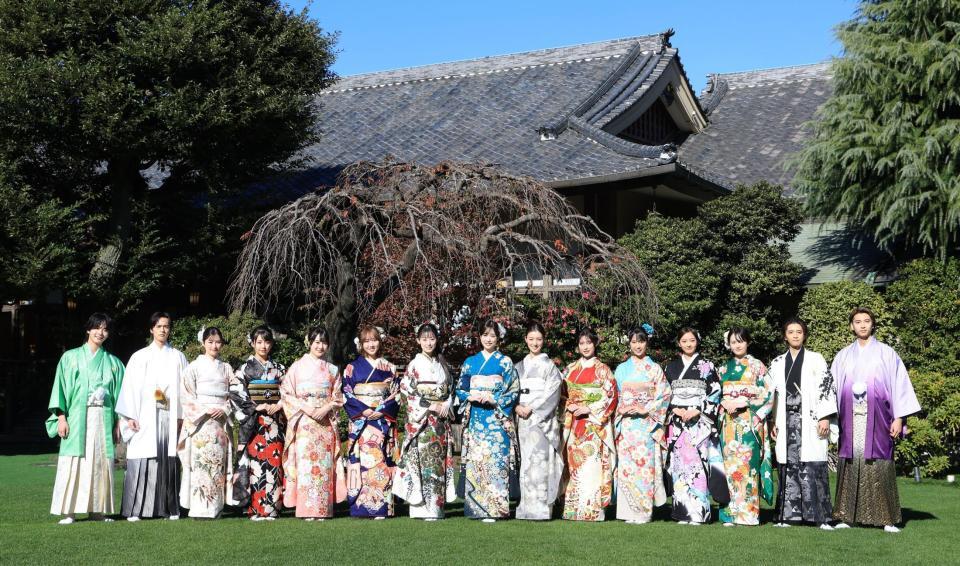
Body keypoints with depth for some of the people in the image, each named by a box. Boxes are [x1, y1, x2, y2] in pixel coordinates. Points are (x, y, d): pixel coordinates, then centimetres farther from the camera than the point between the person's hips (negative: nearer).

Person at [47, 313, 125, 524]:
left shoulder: (113, 362, 15)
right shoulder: (71, 357, 8)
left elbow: (119, 394, 14)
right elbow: (61, 387, 3)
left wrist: (117, 423, 6)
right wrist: (61, 417, -7)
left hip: (103, 419, 3)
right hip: (77, 417, -2)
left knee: (100, 463, -1)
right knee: (73, 463, -8)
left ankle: (97, 509, 4)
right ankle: (68, 512, -7)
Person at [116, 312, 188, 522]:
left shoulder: (177, 357, 12)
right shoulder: (139, 357, 9)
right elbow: (130, 387, 4)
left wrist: (181, 416, 0)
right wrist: (130, 416, -5)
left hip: (169, 416, 1)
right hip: (145, 417, -1)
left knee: (168, 462, -1)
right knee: (141, 462, -6)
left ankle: (170, 508, 5)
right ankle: (135, 510, -5)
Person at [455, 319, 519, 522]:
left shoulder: (505, 362, 6)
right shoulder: (470, 362, 13)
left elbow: (513, 392, 1)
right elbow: (460, 390, 12)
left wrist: (493, 398, -12)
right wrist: (473, 396, -8)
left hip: (497, 419, -3)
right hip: (475, 419, 3)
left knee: (496, 459, -9)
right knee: (475, 460, -2)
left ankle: (494, 509, -8)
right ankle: (475, 507, 2)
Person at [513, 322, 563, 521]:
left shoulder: (549, 365, 3)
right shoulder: (520, 366, 16)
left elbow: (551, 392, -6)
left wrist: (531, 408, -12)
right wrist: (517, 406, -7)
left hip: (542, 419, -5)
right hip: (523, 419, 5)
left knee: (540, 461, -11)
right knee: (526, 462, 3)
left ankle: (541, 508, -11)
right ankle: (527, 507, 5)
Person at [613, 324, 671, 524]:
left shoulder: (654, 369, 7)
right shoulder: (622, 369, 14)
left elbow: (664, 395, 0)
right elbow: (615, 396, 12)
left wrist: (645, 409, -11)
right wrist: (623, 408, -7)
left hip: (647, 423, -2)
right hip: (627, 423, 2)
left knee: (645, 464, -7)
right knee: (626, 464, -6)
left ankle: (644, 511, -3)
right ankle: (628, 510, -3)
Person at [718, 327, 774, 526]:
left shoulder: (757, 366, 4)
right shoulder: (724, 368, 15)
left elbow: (768, 394, -2)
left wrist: (744, 402, -11)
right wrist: (725, 404, -4)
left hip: (750, 423, -4)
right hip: (729, 423, 4)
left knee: (748, 463, -10)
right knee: (730, 463, -2)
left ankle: (748, 512, -7)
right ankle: (730, 514, 0)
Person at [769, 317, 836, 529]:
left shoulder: (816, 360, 6)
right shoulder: (777, 363, 15)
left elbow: (826, 388, 0)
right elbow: (772, 393, 15)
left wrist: (825, 418, -9)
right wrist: (773, 422, 9)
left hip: (810, 421, -3)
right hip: (786, 422, 3)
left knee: (813, 467, -9)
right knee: (788, 468, -1)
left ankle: (821, 516, -8)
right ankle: (789, 515, 3)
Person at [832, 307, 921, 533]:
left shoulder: (886, 353, 7)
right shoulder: (843, 356, 13)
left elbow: (899, 385, 4)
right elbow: (833, 388, 12)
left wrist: (898, 418, -4)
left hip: (877, 419, -2)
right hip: (850, 419, 2)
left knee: (879, 466, -6)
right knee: (850, 465, -1)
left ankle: (887, 519, -3)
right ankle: (846, 516, 3)